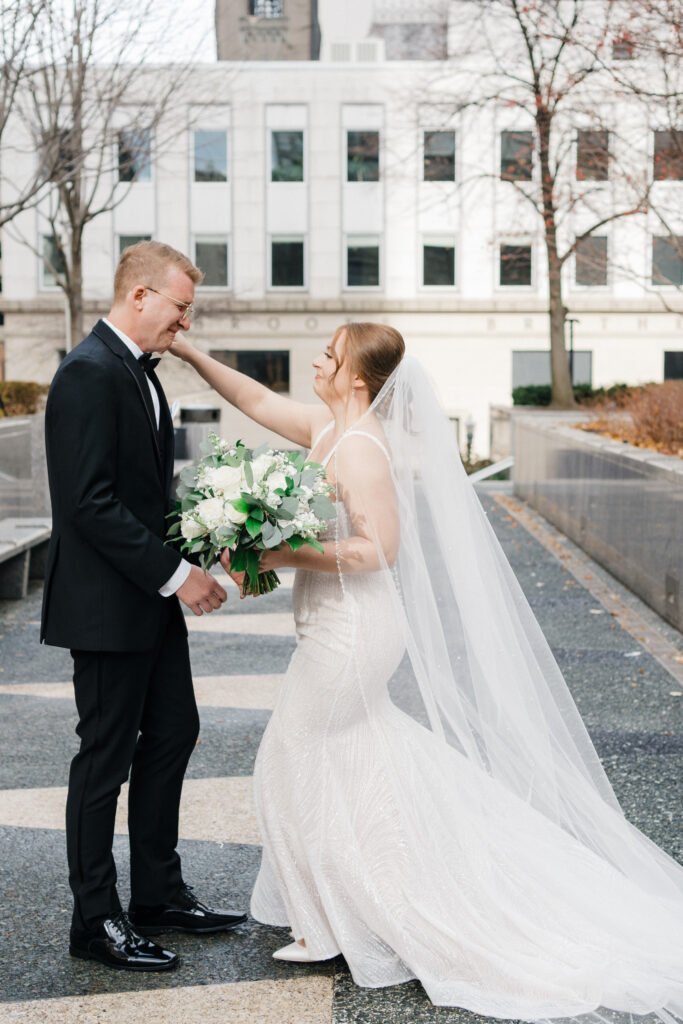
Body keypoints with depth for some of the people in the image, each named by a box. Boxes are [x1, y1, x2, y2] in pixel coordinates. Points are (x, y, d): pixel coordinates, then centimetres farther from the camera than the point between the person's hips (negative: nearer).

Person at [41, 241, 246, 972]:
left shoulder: (139, 370, 13)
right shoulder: (89, 373, -18)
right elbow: (90, 503, -24)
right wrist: (175, 575, -21)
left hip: (151, 598, 10)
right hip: (106, 604, -10)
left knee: (172, 733, 15)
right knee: (106, 754, 0)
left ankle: (159, 895, 29)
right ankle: (95, 922, 14)